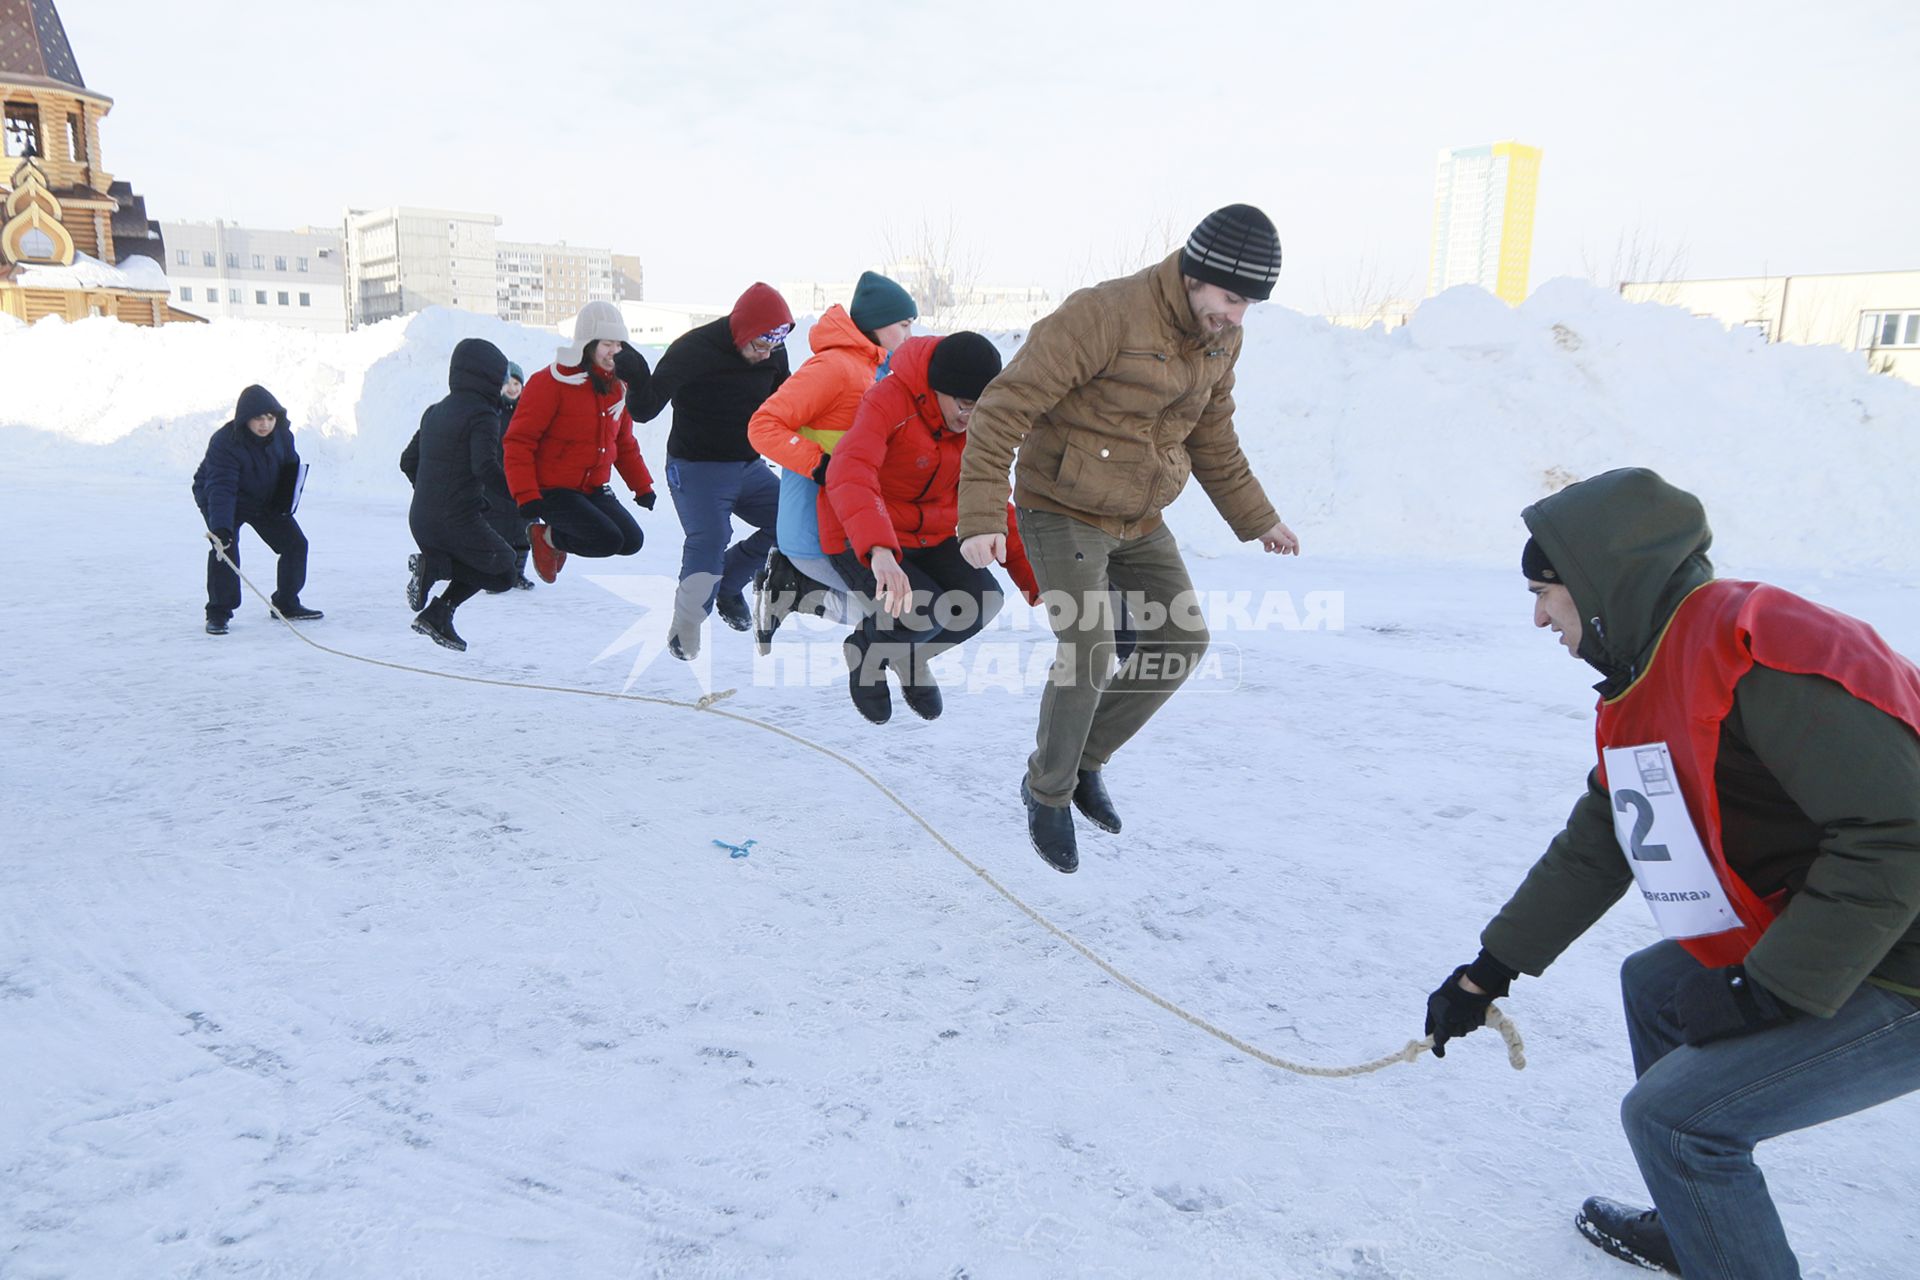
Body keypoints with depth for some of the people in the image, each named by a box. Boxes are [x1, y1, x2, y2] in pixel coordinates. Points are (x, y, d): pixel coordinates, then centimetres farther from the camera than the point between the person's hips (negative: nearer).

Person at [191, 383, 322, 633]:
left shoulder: (281, 433, -15)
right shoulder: (225, 442, -34)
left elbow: (291, 466, 5)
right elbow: (221, 488, -42)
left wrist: (285, 500, -7)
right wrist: (221, 528, -54)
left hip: (267, 500, 6)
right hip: (219, 500, -6)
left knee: (295, 544, 3)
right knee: (225, 547, -26)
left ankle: (286, 604, 18)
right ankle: (218, 613, -13)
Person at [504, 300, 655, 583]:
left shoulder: (617, 385, 7)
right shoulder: (551, 382, -16)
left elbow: (624, 443, 20)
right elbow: (519, 441, -16)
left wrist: (642, 486, 17)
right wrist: (526, 495, -23)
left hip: (595, 488, 8)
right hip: (552, 490, -7)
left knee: (632, 540, -6)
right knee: (609, 540, -24)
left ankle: (554, 537, 15)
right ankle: (546, 536, 5)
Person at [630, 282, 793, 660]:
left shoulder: (773, 354, -2)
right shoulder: (693, 350, -18)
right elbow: (644, 411, -18)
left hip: (750, 467, 6)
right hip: (698, 470, -6)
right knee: (708, 541, -24)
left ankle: (728, 582, 14)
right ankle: (685, 631, -5)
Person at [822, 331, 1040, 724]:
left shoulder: (974, 423, -3)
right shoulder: (889, 401, -25)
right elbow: (850, 472, -43)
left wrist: (1031, 576, -3)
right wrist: (878, 550, -59)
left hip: (929, 537, 6)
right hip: (860, 543, -6)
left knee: (983, 599, -17)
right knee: (925, 612, -28)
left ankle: (911, 656, 15)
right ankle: (865, 654, 9)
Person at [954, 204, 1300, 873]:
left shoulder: (1219, 341, 0)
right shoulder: (1102, 314, -26)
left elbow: (1213, 438, 16)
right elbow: (1004, 408, -28)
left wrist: (1257, 518, 19)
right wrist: (981, 517, -33)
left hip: (1140, 522, 8)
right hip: (1064, 512, -8)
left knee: (1182, 641, 5)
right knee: (1088, 654, -14)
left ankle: (1085, 761, 22)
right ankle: (1048, 794, 11)